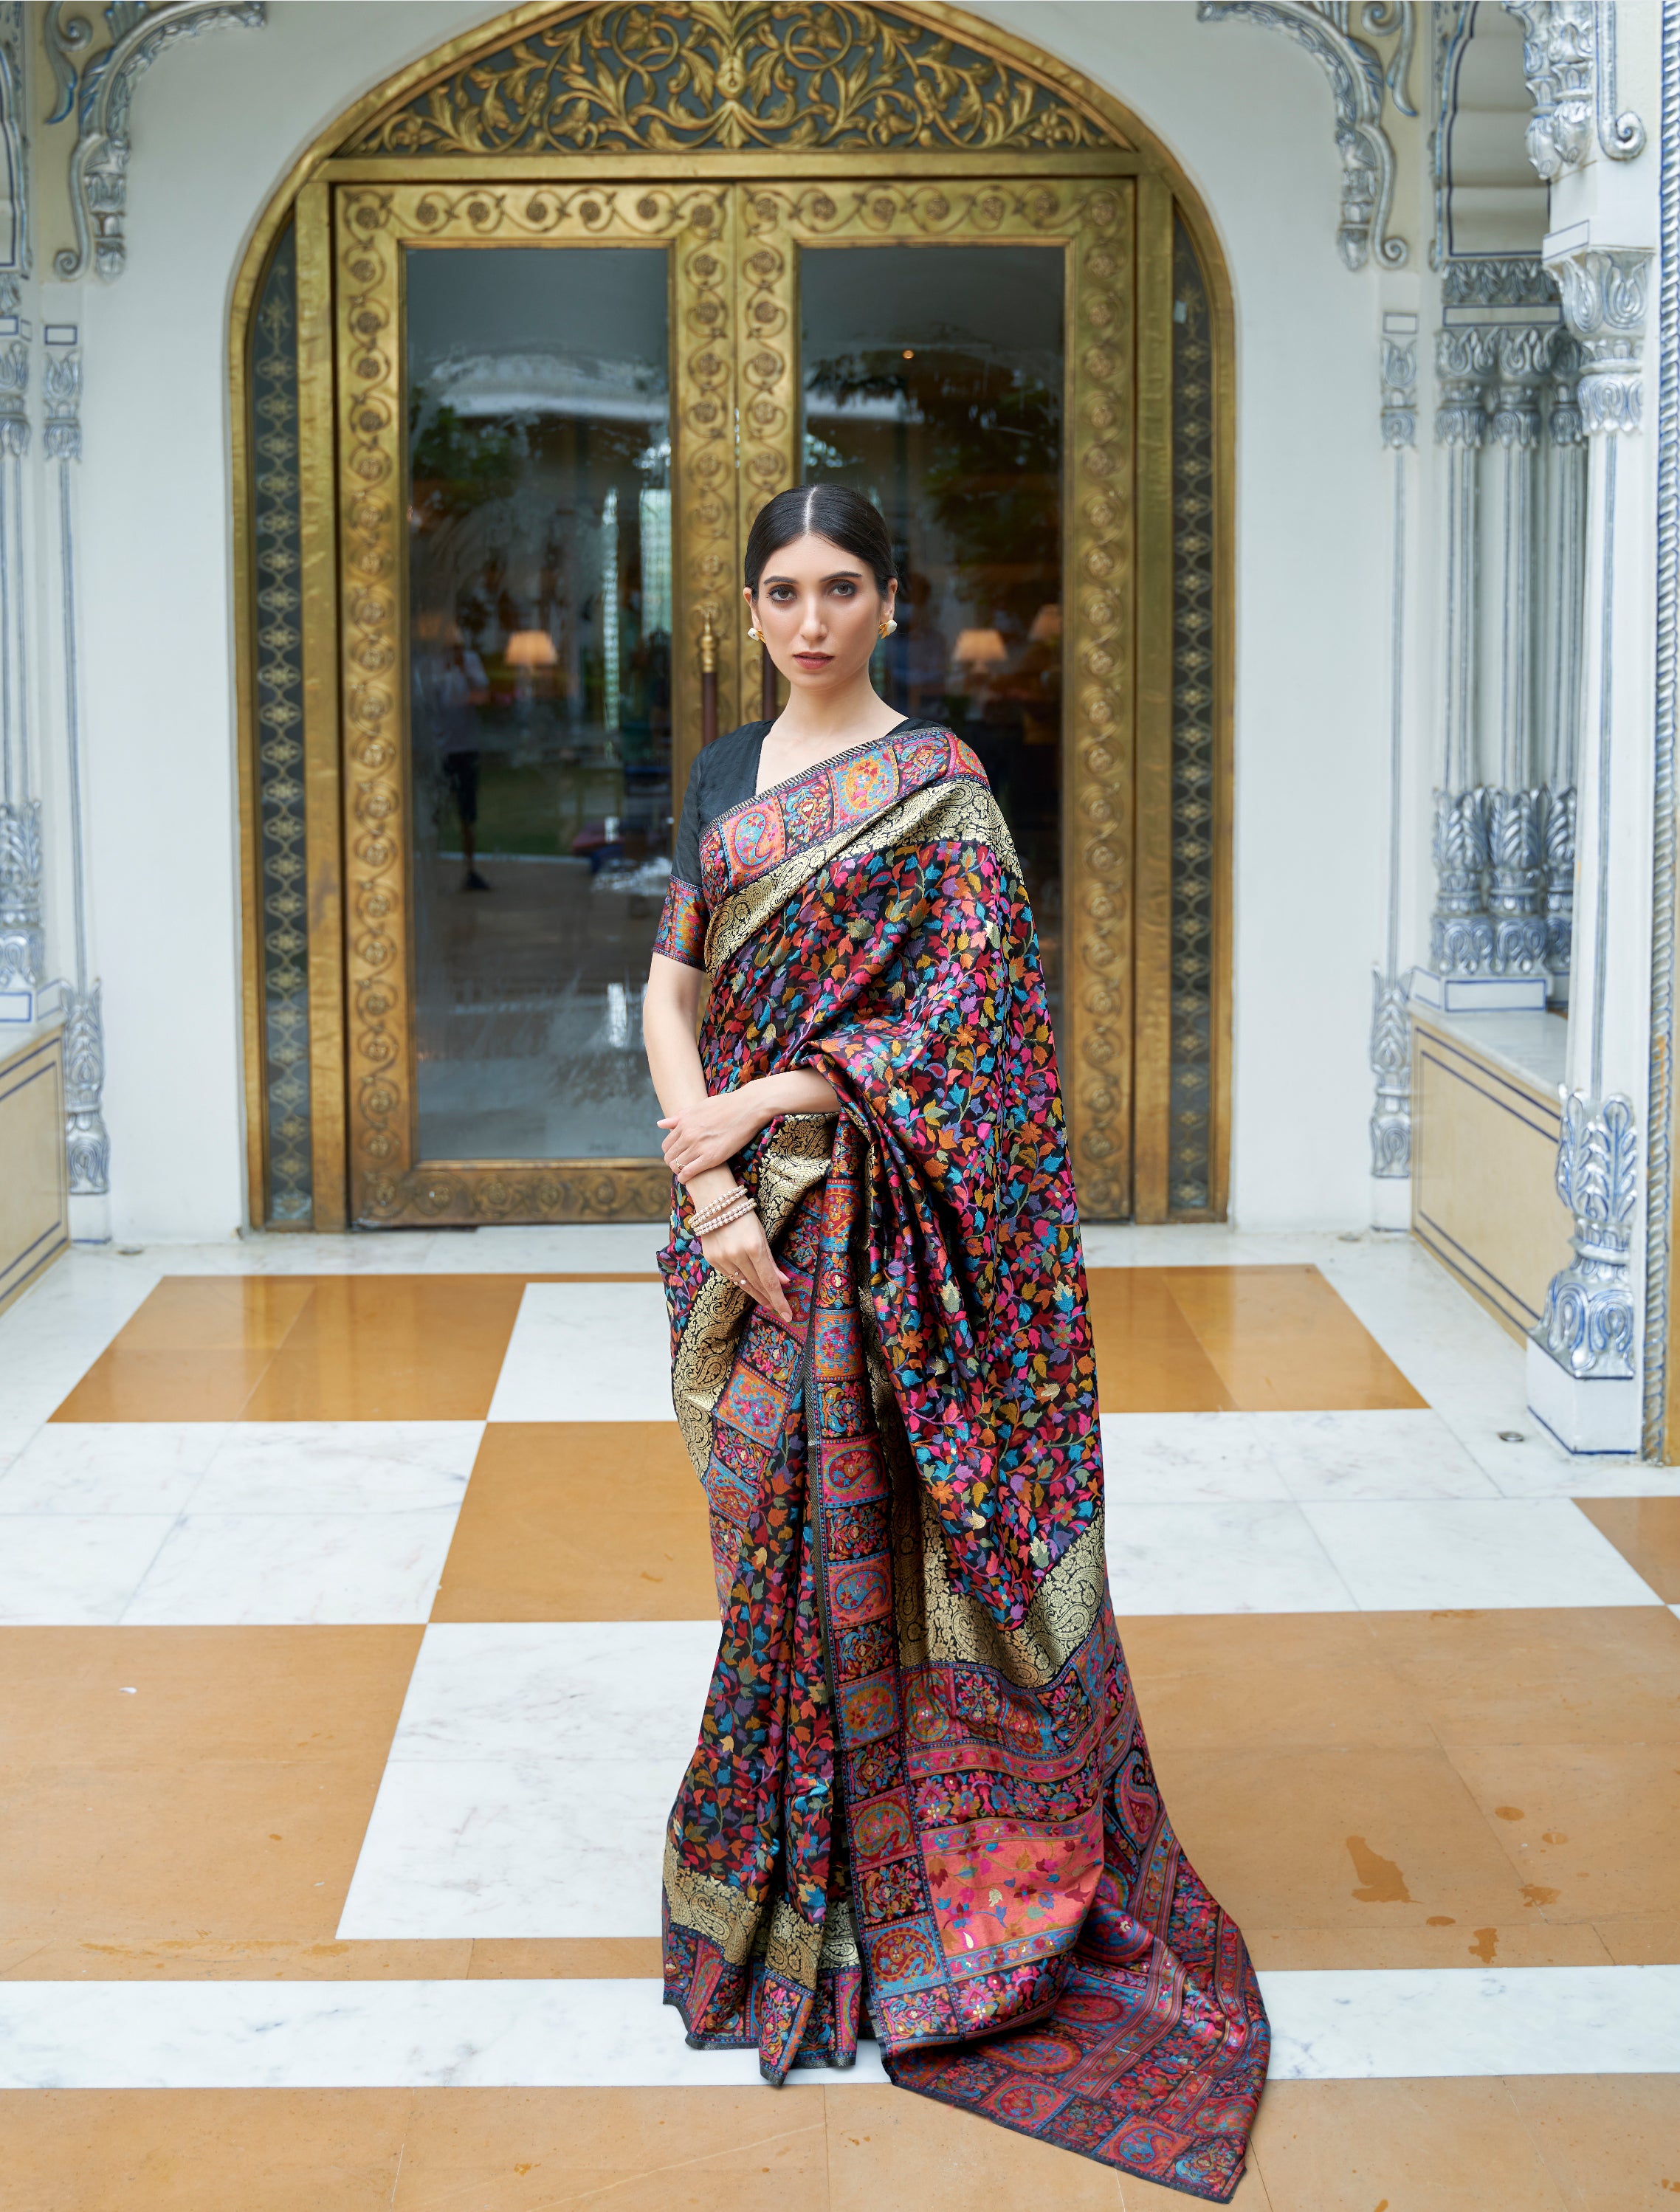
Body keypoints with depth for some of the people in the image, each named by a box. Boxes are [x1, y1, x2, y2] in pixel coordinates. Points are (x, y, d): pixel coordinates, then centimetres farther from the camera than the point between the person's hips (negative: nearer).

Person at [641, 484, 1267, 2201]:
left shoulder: (937, 785, -5)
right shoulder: (723, 776, 11)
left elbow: (965, 1010, -12)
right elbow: (669, 991, 6)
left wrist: (772, 1101, -18)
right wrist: (709, 1190, -7)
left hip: (882, 1215, -5)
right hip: (747, 1213, 5)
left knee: (876, 1527, -1)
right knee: (770, 1521, 9)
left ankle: (895, 1883, 12)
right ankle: (782, 1866, 23)